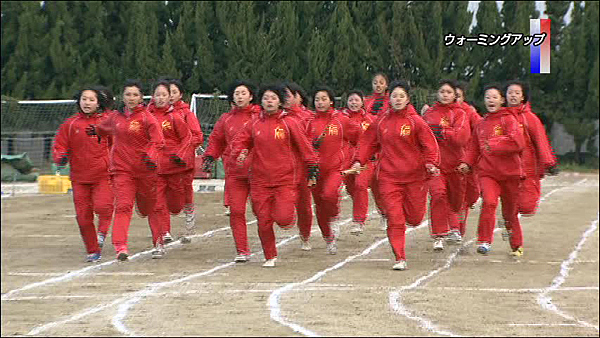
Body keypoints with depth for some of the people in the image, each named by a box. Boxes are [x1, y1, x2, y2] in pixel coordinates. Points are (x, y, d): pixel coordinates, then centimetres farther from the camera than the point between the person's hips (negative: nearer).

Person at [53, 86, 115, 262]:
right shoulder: (70, 124, 5)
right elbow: (59, 146, 7)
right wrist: (61, 158, -13)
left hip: (103, 175, -2)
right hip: (79, 177, 2)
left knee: (102, 206, -24)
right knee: (83, 216, 3)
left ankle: (102, 231, 7)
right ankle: (93, 251, 19)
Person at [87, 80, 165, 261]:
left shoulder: (146, 117, -5)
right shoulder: (116, 117, 9)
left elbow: (158, 141, -13)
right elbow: (104, 128, 33)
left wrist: (151, 156, -27)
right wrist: (95, 130, 19)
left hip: (145, 170, -2)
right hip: (122, 169, 2)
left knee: (147, 208, 12)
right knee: (123, 206, -13)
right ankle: (120, 247, -21)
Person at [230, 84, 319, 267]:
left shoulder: (289, 123, -2)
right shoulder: (254, 123, 6)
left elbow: (304, 146, 1)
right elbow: (240, 141, 13)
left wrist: (312, 168, 0)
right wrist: (239, 153, -8)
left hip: (285, 179, -3)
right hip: (260, 180, 3)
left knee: (283, 218, -16)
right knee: (263, 221, 2)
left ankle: (288, 216, 22)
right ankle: (270, 257, 21)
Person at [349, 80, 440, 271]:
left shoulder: (415, 121, -4)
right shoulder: (381, 121, 6)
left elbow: (430, 144, -4)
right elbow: (369, 141, 15)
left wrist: (431, 163, -19)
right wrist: (359, 161, 4)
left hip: (414, 176, -1)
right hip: (388, 177, 1)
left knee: (414, 218, 7)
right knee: (394, 219, -6)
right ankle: (400, 259, -1)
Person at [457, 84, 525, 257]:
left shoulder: (508, 119, -2)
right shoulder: (481, 125, 13)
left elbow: (518, 143, -16)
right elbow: (474, 147, 22)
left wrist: (494, 146, -20)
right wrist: (466, 162, 5)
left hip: (510, 172, -2)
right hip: (487, 172, 2)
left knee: (510, 212, 8)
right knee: (489, 202, -24)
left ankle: (517, 245, 28)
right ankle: (484, 241, -19)